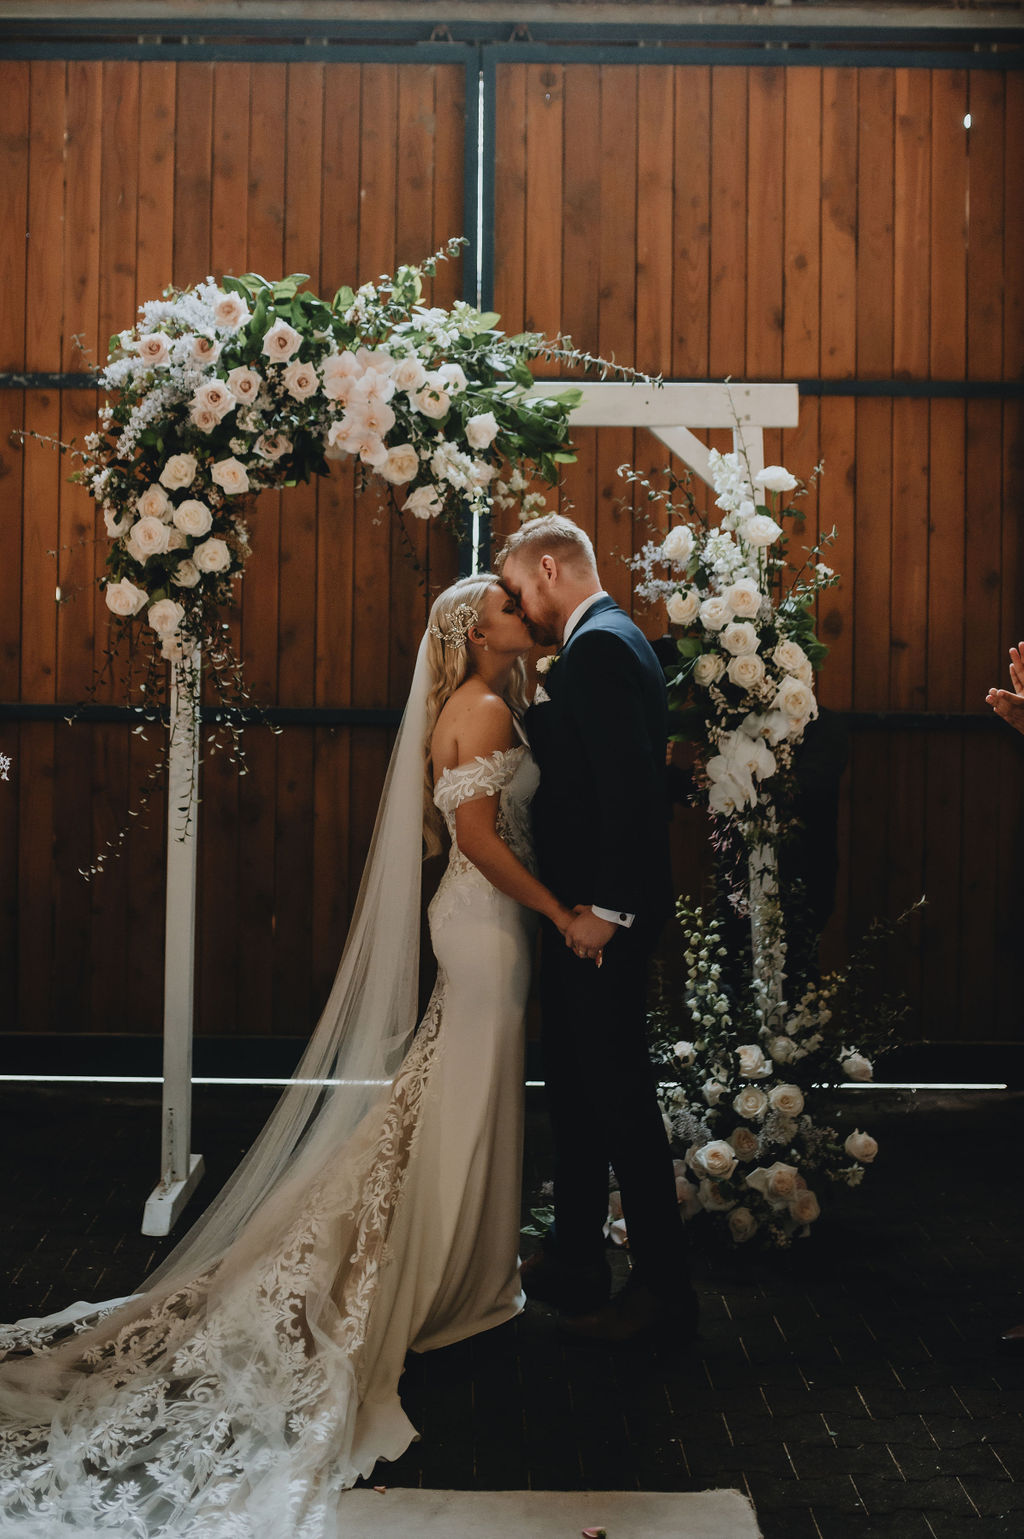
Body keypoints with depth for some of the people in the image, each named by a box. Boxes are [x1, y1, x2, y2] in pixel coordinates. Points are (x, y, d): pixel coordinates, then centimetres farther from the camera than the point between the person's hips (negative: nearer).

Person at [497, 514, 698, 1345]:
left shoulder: (598, 646, -16)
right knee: (577, 1086, 18)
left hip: (601, 915, -11)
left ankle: (664, 1289, 8)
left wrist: (606, 907, -24)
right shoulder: (603, 641, 16)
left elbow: (630, 783, -25)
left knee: (618, 1092, -3)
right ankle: (576, 1260, 31)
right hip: (584, 907, 11)